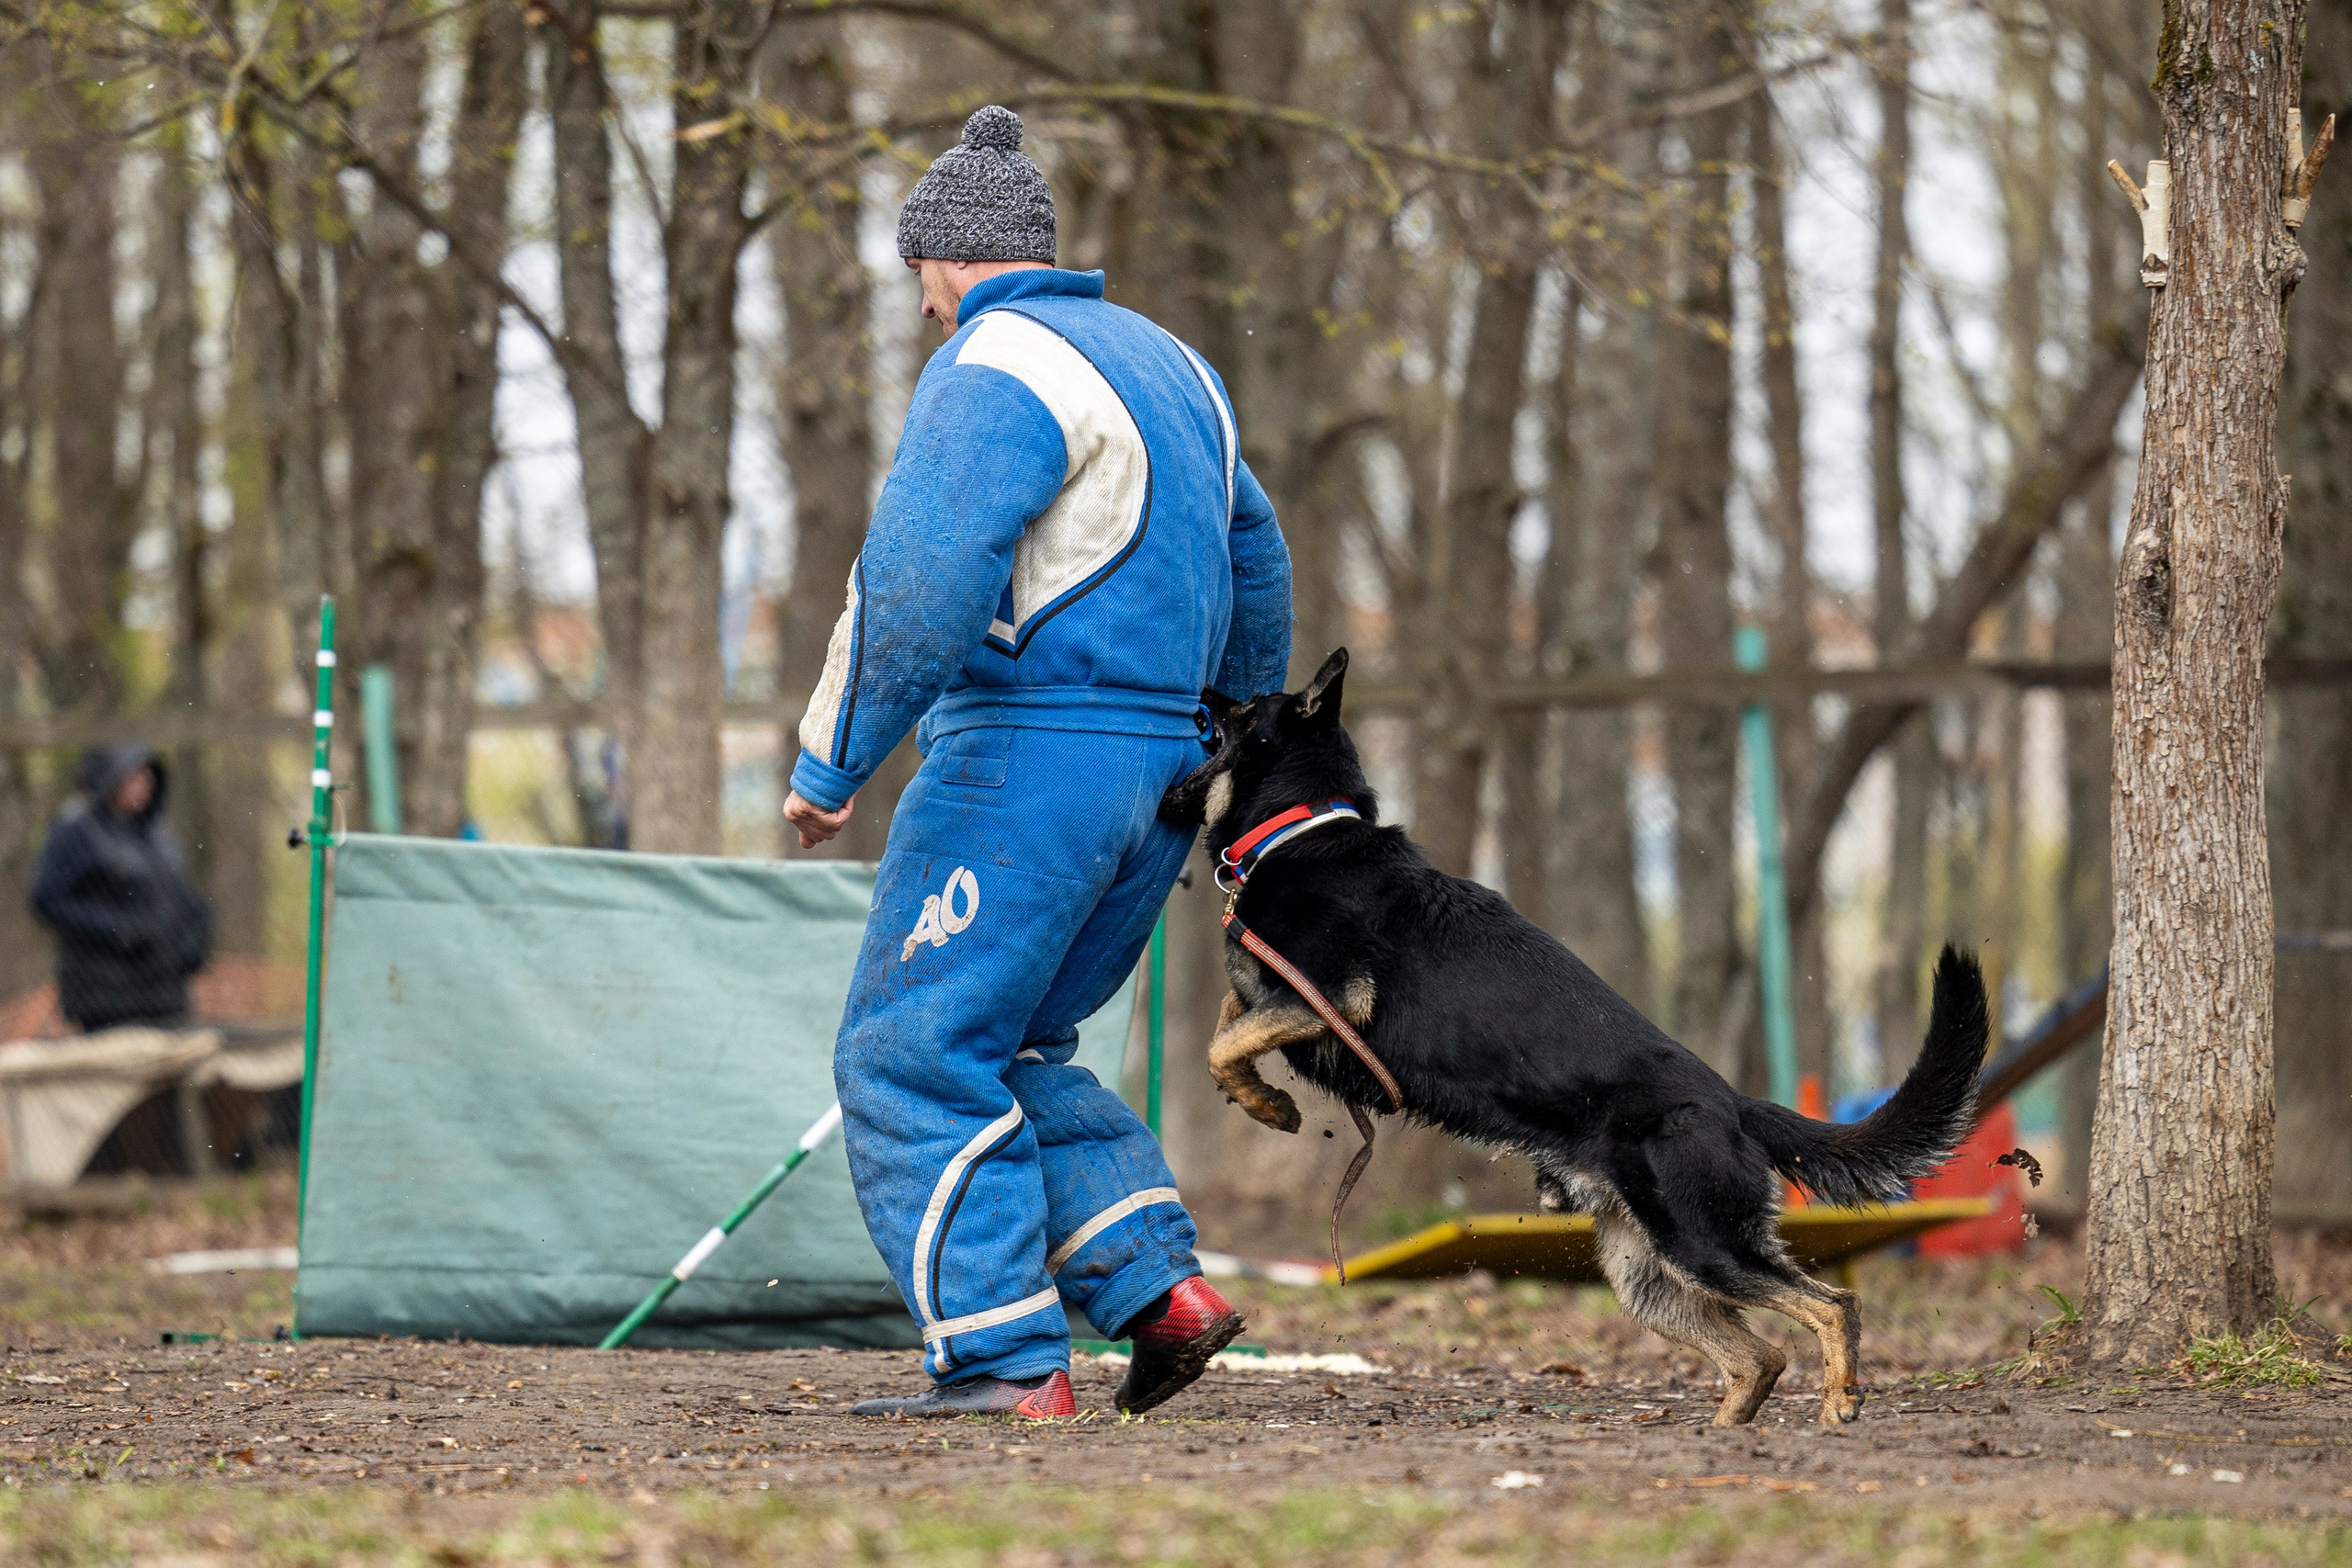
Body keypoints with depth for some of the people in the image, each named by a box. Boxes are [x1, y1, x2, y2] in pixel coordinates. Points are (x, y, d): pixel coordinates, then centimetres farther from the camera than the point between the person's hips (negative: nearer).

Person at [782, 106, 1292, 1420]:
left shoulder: (996, 371, -11)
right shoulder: (1165, 360, 19)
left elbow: (919, 588, -21)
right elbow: (1254, 564, 29)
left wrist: (831, 768, -14)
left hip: (1028, 755, -9)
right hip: (1157, 762, 9)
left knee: (913, 1055, -5)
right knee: (1010, 1052, 18)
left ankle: (1006, 1362, -11)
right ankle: (1158, 1282, 5)